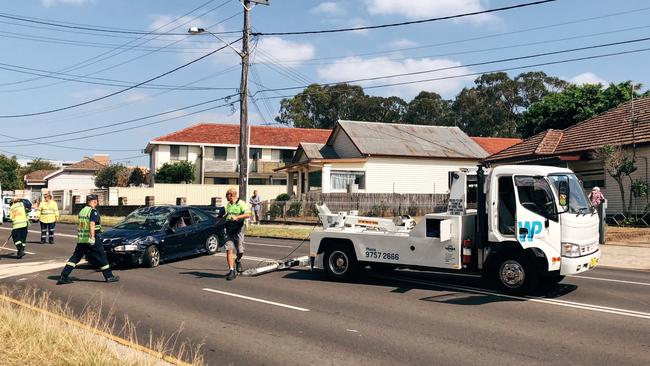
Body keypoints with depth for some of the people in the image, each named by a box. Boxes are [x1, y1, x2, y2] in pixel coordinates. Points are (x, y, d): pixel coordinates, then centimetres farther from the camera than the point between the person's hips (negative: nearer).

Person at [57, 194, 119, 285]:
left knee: (75, 257, 10)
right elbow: (92, 224, -22)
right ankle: (109, 276, 7)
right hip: (91, 240, -7)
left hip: (81, 239, 7)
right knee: (101, 257, 3)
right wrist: (92, 237, -26)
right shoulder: (93, 211, -11)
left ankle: (63, 276, 3)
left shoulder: (82, 211, 13)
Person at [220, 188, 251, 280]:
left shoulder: (241, 204, -9)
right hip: (229, 231, 5)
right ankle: (232, 271, -8)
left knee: (240, 251, 1)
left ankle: (238, 261, 35)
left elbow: (248, 214, -24)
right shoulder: (228, 205, 14)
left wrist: (237, 217, -32)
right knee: (229, 250, -8)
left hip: (238, 231, -5)